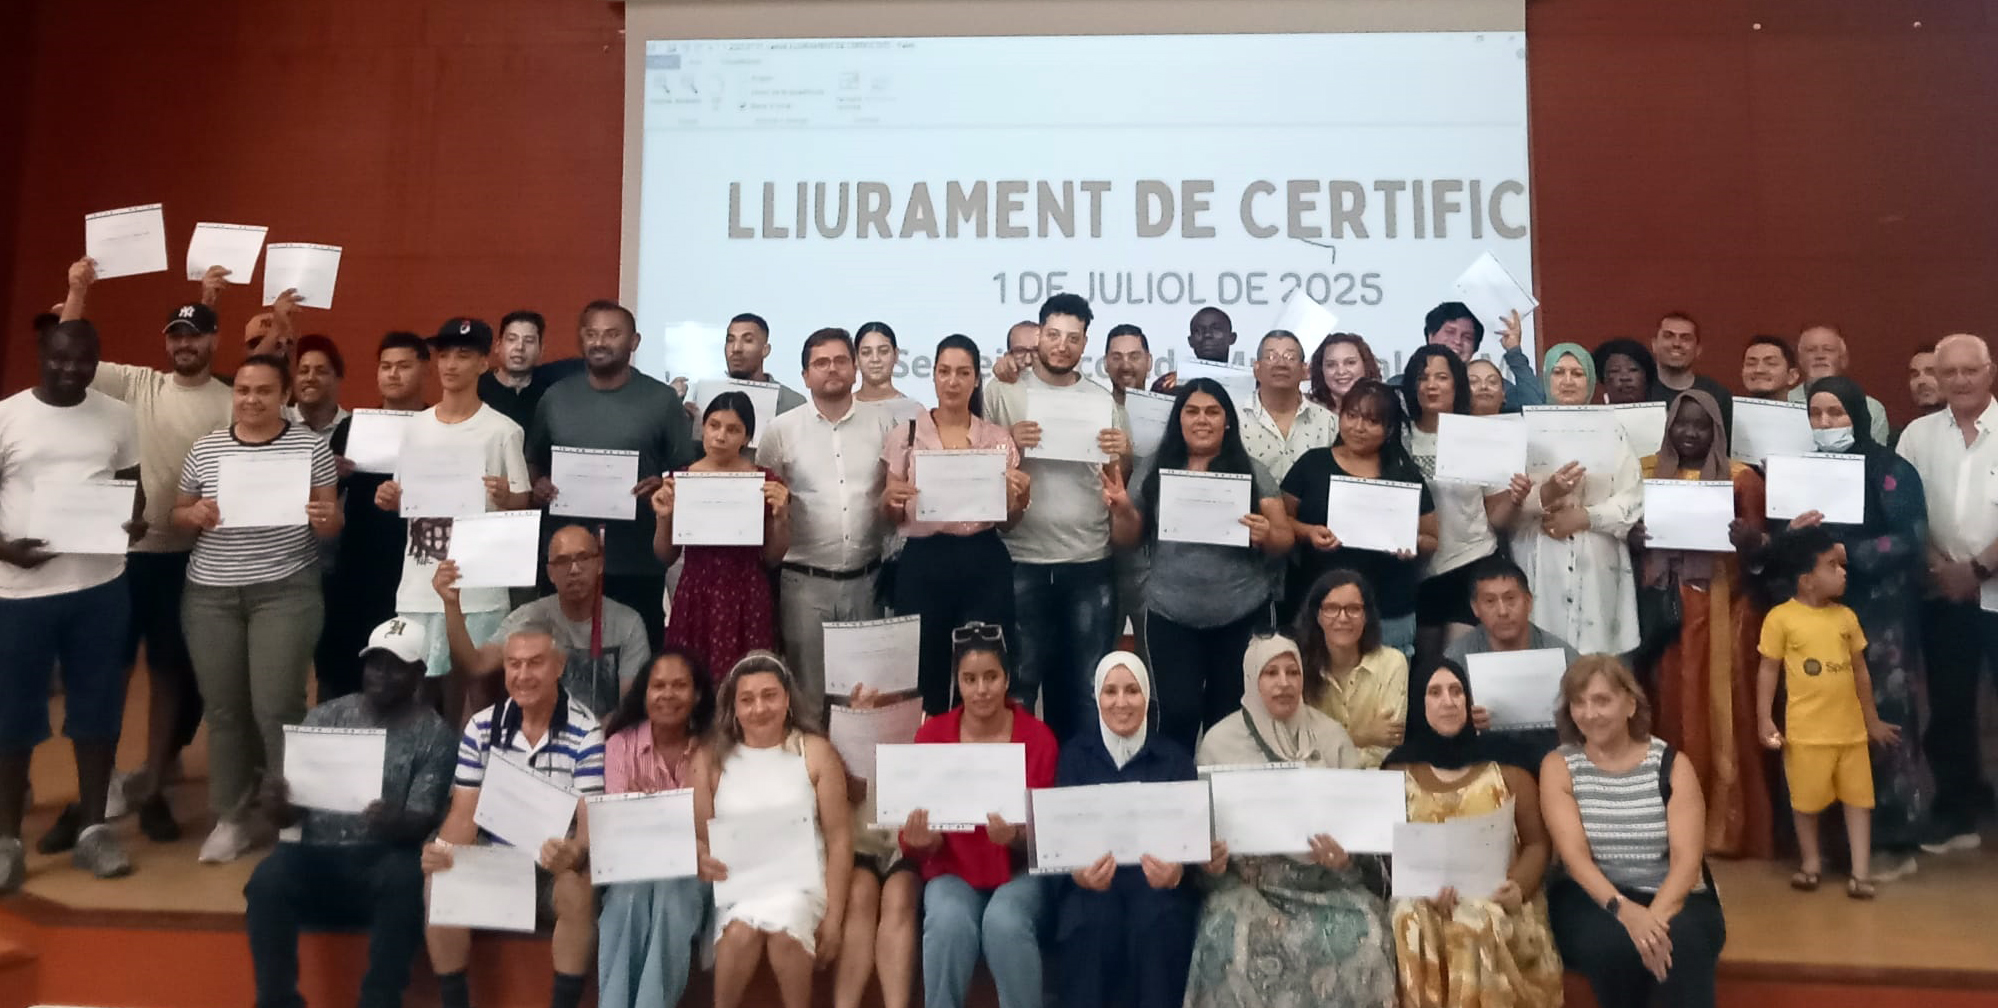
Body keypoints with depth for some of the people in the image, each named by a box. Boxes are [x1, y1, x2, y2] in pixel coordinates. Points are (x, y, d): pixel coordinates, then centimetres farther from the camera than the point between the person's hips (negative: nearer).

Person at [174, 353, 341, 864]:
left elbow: (332, 521, 1)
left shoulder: (311, 446, -1)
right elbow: (177, 513, 13)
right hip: (210, 594, 3)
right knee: (224, 708, 8)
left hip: (285, 591, -3)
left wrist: (324, 518, -22)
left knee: (275, 706, -7)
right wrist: (195, 515, -9)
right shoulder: (205, 447, 6)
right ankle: (232, 817, 21)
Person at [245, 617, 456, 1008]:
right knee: (265, 883, -28)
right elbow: (289, 814, 7)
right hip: (317, 856, 3)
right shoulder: (324, 717, 10)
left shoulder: (435, 735, 2)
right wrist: (276, 804, -18)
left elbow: (423, 821, -7)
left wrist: (393, 823, -31)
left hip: (383, 860, -2)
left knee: (403, 879, -35)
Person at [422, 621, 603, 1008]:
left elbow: (591, 821, -16)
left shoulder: (586, 733, -12)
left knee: (578, 891, -34)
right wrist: (442, 850, -24)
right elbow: (464, 813, -1)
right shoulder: (481, 727, -1)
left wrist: (574, 853, -40)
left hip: (556, 864, -3)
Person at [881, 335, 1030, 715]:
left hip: (985, 564, 1)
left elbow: (1008, 520, 10)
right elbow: (891, 517, 7)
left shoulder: (998, 438, 6)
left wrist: (1019, 497, -11)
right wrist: (890, 499, -16)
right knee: (923, 670, 4)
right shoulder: (907, 434, 3)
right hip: (922, 563, 0)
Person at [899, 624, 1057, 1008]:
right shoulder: (930, 735, -3)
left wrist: (1017, 837, -26)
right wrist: (921, 840, -25)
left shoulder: (1038, 738, -6)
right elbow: (917, 839, -1)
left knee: (1005, 921, -32)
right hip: (953, 871, 1)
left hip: (1019, 870, -1)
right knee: (949, 922, -31)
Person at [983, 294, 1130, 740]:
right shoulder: (1005, 394, 2)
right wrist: (1007, 445, -17)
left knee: (1086, 686, 11)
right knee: (1018, 683, 6)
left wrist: (1124, 456, -10)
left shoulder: (1104, 401, 8)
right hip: (1021, 562, -2)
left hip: (1090, 563, 2)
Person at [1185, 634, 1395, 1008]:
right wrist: (1209, 859, -16)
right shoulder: (1219, 741, 2)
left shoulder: (1332, 736, 6)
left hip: (1324, 879, 1)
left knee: (1364, 938, -27)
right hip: (1248, 881, -1)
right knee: (1232, 942, -32)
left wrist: (1347, 856, -17)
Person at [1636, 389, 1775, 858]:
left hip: (1723, 606, -2)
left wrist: (1747, 537, -21)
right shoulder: (1649, 471, 10)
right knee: (1673, 706, 4)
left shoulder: (1741, 476, 3)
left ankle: (1728, 826, 9)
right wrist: (1636, 535, -11)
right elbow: (1633, 530, 11)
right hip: (1668, 604, 2)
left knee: (1723, 707, 0)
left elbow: (1757, 545, 1)